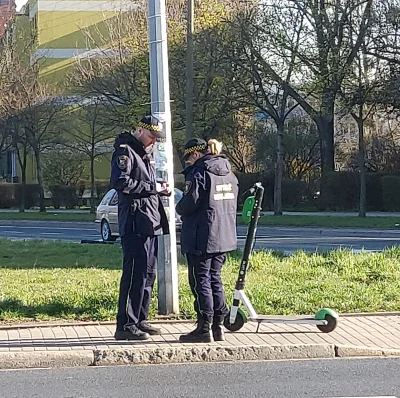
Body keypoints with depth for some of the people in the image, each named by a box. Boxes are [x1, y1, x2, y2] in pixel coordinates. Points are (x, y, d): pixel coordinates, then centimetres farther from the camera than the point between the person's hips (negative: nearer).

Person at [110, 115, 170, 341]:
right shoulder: (125, 150, -8)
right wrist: (151, 188, -19)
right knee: (135, 273, -12)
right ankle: (126, 325, -11)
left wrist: (158, 190, 9)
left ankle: (140, 320, 20)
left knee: (149, 272, 12)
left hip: (151, 222, 10)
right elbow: (120, 182, -22)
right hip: (135, 222, -10)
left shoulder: (147, 152, 22)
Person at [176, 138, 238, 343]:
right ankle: (218, 326, 15)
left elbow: (189, 204, -18)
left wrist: (179, 207, 2)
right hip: (224, 237, 8)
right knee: (215, 279, 14)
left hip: (202, 239, -8)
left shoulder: (198, 173, -13)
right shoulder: (229, 174, 13)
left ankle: (204, 328, -1)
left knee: (201, 280, -1)